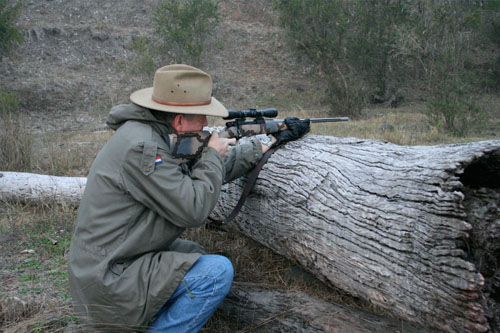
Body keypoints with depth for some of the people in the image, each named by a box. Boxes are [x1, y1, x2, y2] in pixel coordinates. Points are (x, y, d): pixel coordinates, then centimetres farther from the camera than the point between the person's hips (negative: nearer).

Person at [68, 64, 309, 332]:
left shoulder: (158, 136, 7)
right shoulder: (142, 146, -23)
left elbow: (214, 170, 18)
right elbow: (193, 210, -21)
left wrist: (260, 148, 22)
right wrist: (213, 156, -8)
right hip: (107, 286, -10)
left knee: (194, 255, 23)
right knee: (218, 272, -15)